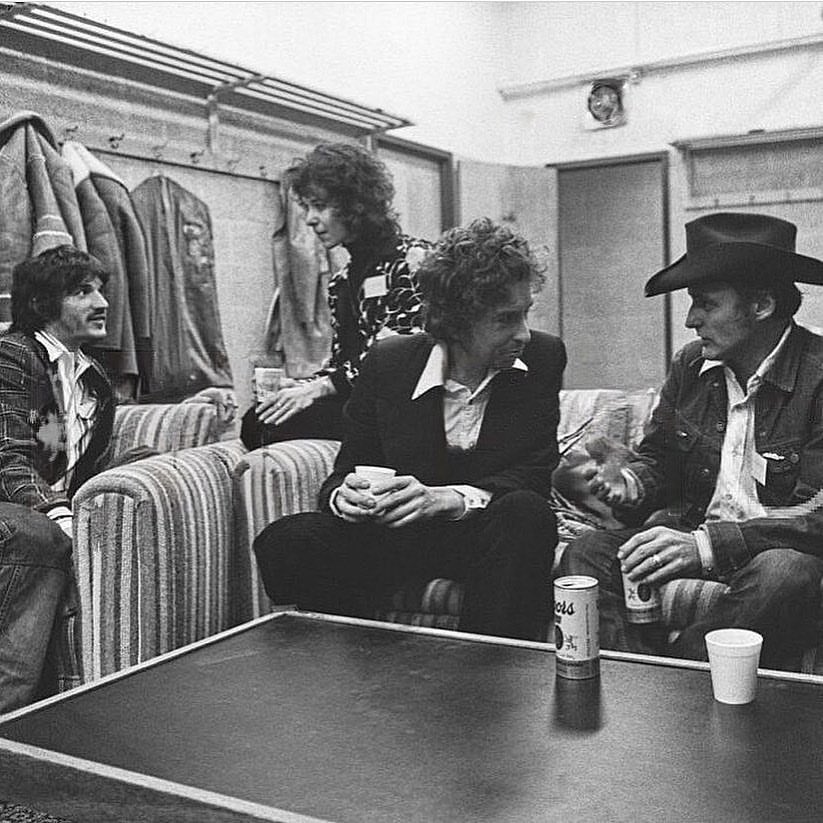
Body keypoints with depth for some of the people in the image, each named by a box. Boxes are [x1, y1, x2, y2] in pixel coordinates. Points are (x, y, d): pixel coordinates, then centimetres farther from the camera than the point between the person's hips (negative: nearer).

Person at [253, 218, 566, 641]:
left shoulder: (542, 357, -5)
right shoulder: (387, 361, -5)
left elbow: (535, 475, -11)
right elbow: (347, 470, 1)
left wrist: (444, 498, -29)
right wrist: (344, 495, -26)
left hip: (488, 534, 0)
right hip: (396, 530, 1)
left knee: (525, 512, -35)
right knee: (282, 543, -23)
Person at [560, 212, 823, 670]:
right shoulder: (691, 365, 6)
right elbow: (659, 457, 17)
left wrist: (708, 545, -31)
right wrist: (629, 481, -9)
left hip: (777, 547, -5)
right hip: (690, 533, 5)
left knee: (783, 575, -38)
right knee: (586, 555, -16)